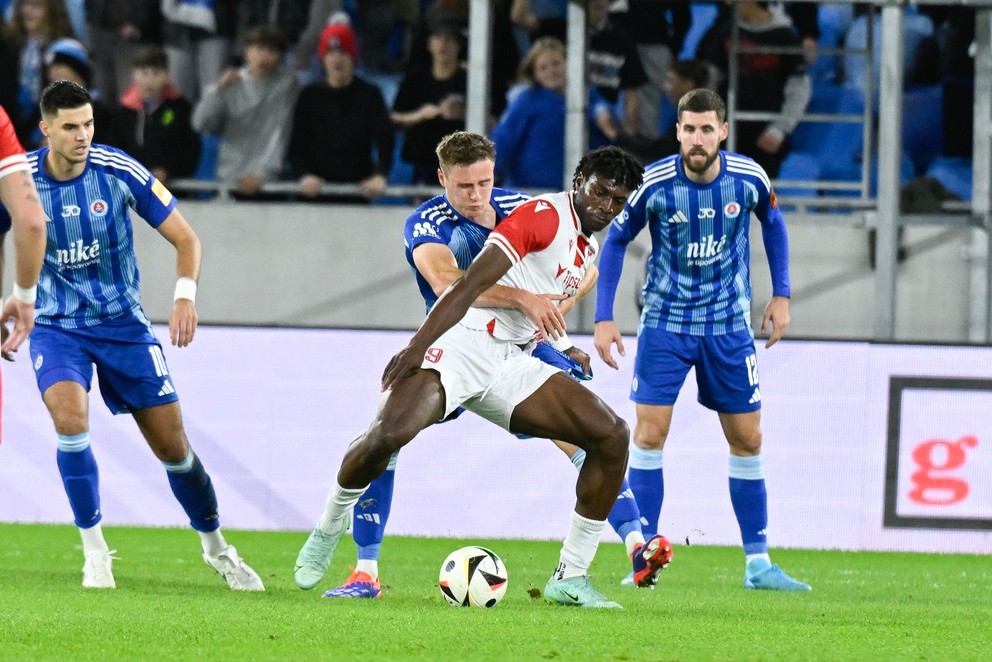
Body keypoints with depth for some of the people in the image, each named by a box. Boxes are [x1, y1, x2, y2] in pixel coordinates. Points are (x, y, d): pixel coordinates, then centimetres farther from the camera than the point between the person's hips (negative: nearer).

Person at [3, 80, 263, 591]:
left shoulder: (120, 171, -13)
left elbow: (184, 238, -6)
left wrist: (185, 294, -23)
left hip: (122, 322, 1)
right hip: (56, 327, -1)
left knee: (173, 446, 1)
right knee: (70, 420, -28)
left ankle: (216, 548, 25)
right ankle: (95, 552, -13)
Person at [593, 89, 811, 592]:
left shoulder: (749, 178, -12)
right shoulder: (654, 183, -17)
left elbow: (772, 224, 10)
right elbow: (616, 240, -2)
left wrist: (781, 295, 6)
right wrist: (603, 317, -6)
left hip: (728, 326, 2)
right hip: (665, 323, -2)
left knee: (747, 439, 4)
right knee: (649, 433, -11)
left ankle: (758, 563, 12)